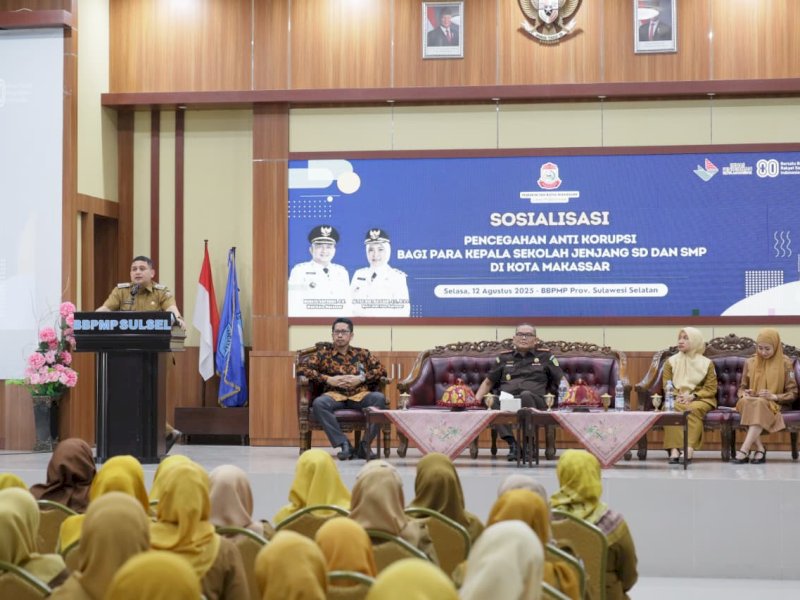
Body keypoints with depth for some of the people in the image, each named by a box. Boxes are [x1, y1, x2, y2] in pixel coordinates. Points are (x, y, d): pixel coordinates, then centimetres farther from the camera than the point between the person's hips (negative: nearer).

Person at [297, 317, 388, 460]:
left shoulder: (362, 354, 18)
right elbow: (302, 369, 3)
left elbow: (381, 370, 11)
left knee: (379, 398, -31)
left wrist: (361, 379, -6)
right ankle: (344, 444, -31)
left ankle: (365, 445, -23)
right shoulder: (323, 353, 13)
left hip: (360, 395, 1)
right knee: (318, 403, -35)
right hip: (335, 395, -1)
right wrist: (328, 379, -7)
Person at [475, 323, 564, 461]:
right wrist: (476, 400, 14)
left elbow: (562, 382, 19)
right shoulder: (504, 358, 28)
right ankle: (511, 442, -34)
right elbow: (488, 382, 31)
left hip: (534, 400, -2)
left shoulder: (545, 357, 23)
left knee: (525, 395, -39)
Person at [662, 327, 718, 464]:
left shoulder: (706, 363, 9)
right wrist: (677, 396, -15)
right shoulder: (671, 361, 14)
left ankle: (689, 449, -52)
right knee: (672, 409, -35)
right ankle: (674, 449, -48)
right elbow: (666, 386, 7)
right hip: (676, 398, 1)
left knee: (694, 409, -37)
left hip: (700, 399, -1)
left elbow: (711, 389, 2)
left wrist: (692, 396, -14)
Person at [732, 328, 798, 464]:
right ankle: (760, 448, -40)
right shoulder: (750, 362, 13)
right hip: (751, 402, 3)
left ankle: (744, 450, -49)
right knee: (746, 402, -36)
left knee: (760, 404, -39)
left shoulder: (785, 364, 4)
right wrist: (744, 393, -4)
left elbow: (793, 393, 1)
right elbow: (742, 387, 21)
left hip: (773, 406, -3)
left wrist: (774, 396, -17)